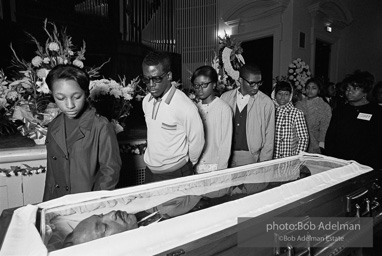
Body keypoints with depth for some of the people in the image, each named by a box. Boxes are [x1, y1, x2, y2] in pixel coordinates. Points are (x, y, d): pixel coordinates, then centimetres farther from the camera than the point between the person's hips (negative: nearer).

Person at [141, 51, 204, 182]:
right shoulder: (146, 101, -2)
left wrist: (187, 165, 3)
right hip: (149, 171, 6)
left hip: (176, 175, -5)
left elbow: (197, 142, -11)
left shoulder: (186, 107, -21)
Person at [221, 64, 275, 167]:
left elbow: (269, 137, -1)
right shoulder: (225, 97, 3)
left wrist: (263, 163, -5)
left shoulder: (266, 103, -3)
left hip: (251, 158, -2)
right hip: (227, 156, 2)